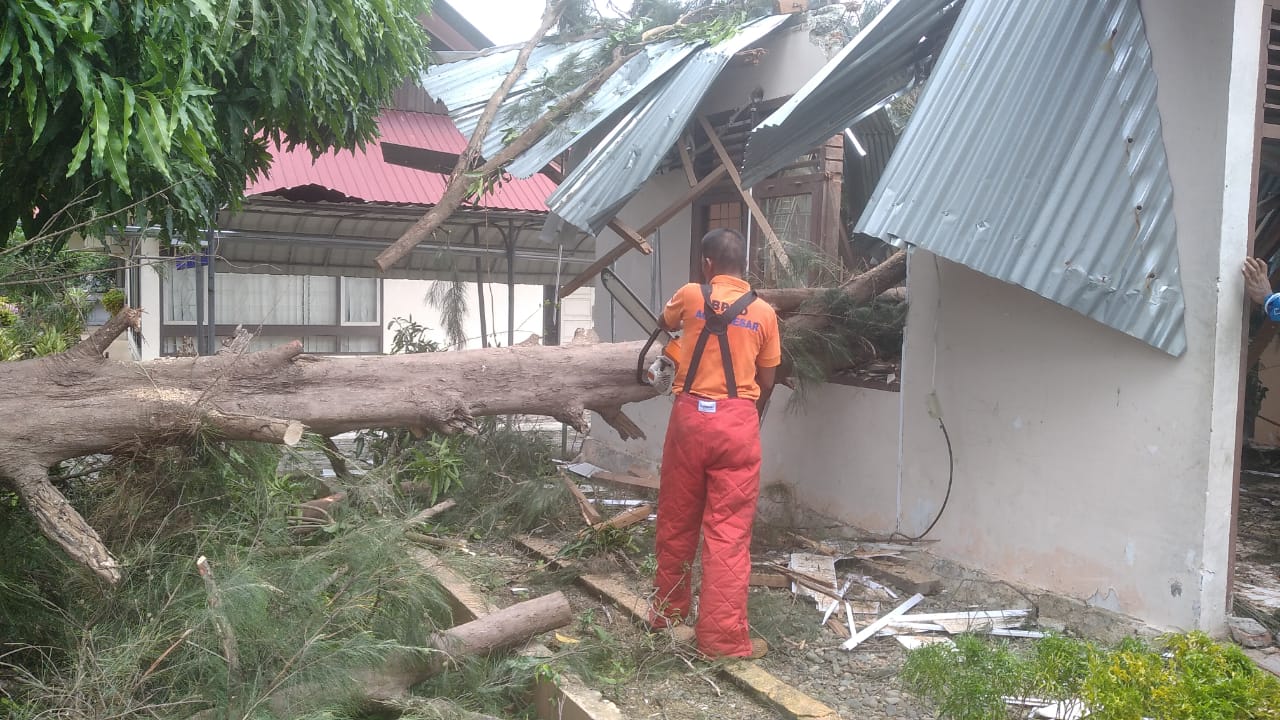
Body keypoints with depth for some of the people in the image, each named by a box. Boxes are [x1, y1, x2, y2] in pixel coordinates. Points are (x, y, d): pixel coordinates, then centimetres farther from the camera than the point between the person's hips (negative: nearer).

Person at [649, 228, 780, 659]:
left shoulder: (691, 295, 2)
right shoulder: (764, 312, 3)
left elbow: (664, 324, 24)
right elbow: (766, 382, 9)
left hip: (690, 416, 1)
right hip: (738, 422, -1)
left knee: (676, 523, 15)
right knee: (729, 533, 1)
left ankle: (669, 612, 31)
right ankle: (723, 636, 3)